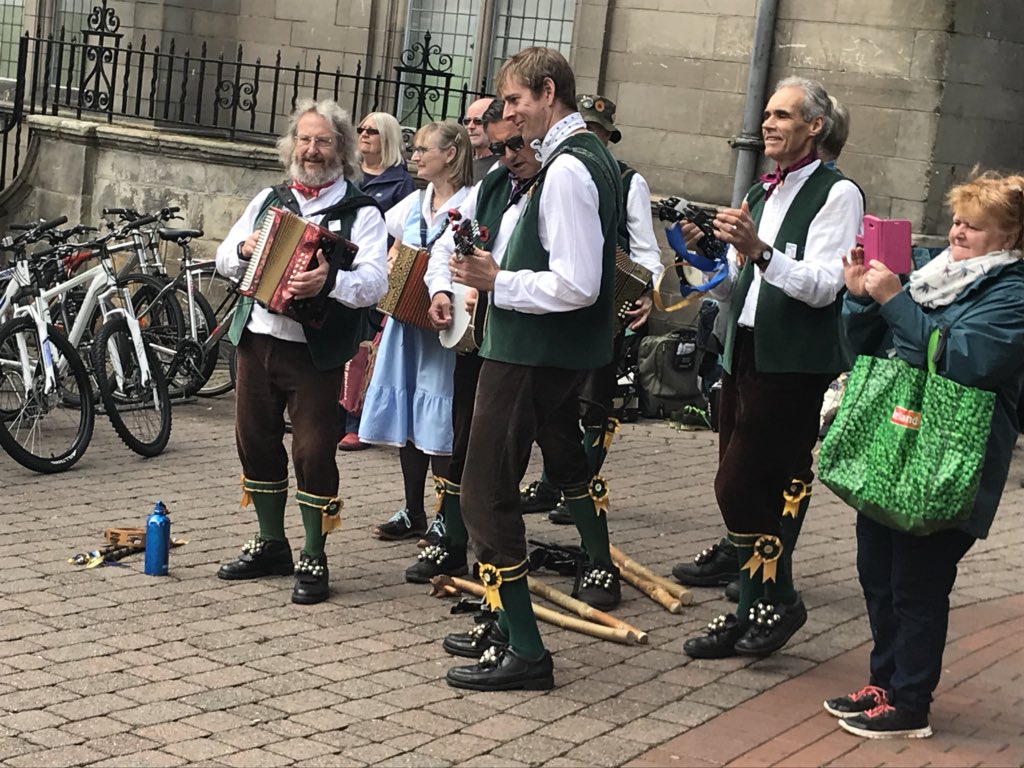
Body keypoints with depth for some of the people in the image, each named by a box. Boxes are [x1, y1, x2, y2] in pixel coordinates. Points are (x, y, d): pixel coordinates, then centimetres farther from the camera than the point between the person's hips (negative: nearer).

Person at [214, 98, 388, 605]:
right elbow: (223, 260, 17)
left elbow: (375, 282, -14)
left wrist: (330, 282, -34)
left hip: (315, 351, -5)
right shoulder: (268, 201, 15)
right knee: (256, 442, 11)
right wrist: (243, 249, -7)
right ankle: (271, 544, 27)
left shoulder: (361, 212, -1)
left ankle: (314, 559, 8)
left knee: (313, 451, -6)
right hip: (256, 339, 5)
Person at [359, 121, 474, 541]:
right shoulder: (413, 203, 14)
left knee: (439, 418, -6)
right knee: (406, 415, 9)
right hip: (406, 317, 7)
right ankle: (413, 512, 17)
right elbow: (394, 252, 25)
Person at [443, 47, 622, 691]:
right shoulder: (595, 156, 10)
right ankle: (600, 567, 58)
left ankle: (523, 651, -9)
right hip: (569, 348, 11)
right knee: (565, 452, 33)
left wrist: (497, 281, -19)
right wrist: (505, 271, 11)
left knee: (487, 492, -9)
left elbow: (577, 286, -27)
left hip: (530, 351, -11)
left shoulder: (566, 168, -21)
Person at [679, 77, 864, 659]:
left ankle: (778, 600, 7)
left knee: (738, 486, -10)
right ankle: (755, 610, 20)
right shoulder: (760, 194, 18)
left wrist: (760, 251, -28)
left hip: (794, 365, -8)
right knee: (755, 490, 11)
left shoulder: (837, 194, -7)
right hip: (745, 354, 8)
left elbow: (823, 286, -18)